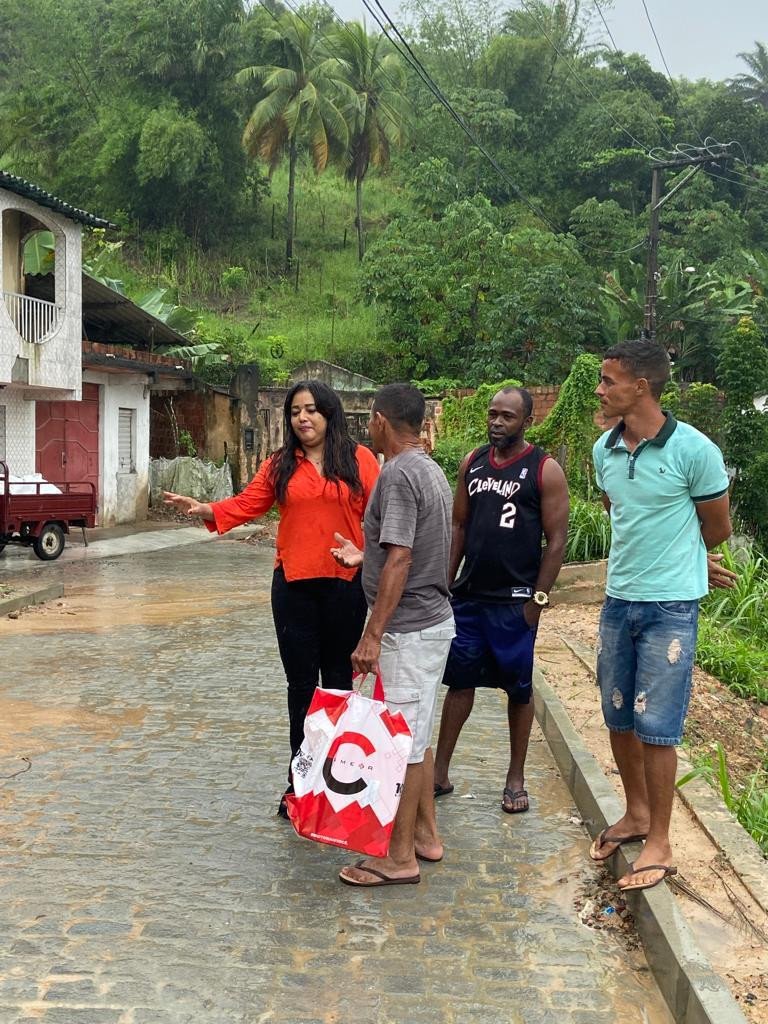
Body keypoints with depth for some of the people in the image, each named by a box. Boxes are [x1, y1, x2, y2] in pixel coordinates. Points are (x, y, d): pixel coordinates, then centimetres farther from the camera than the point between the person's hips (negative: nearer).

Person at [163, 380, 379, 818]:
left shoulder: (359, 459, -2)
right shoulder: (280, 465, 5)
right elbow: (247, 504, -3)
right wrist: (205, 509, -18)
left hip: (344, 584, -2)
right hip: (294, 585, 2)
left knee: (339, 681, 10)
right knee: (301, 683, 9)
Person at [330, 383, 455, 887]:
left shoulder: (399, 474, -18)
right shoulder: (431, 470, 12)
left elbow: (399, 561, -24)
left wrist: (373, 635, -22)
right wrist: (364, 556, 31)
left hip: (409, 628, -10)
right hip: (433, 619, 10)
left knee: (403, 742, -2)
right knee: (418, 736, 18)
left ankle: (400, 857, 7)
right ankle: (426, 833, 28)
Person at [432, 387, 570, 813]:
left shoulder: (545, 471, -7)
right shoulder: (472, 463, 8)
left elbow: (556, 541, -8)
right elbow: (459, 527, 12)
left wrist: (537, 600, -12)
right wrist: (445, 583, 6)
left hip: (514, 601, -4)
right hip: (468, 595, 4)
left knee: (518, 688, 8)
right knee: (459, 681, 9)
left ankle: (516, 779, 21)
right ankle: (439, 773, 17)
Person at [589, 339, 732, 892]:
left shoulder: (694, 450, -15)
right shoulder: (605, 450, 2)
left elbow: (717, 528, -2)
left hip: (670, 606, -6)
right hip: (618, 601, 6)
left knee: (655, 727, -1)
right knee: (618, 717, 15)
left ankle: (660, 844, 14)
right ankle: (636, 814, 35)